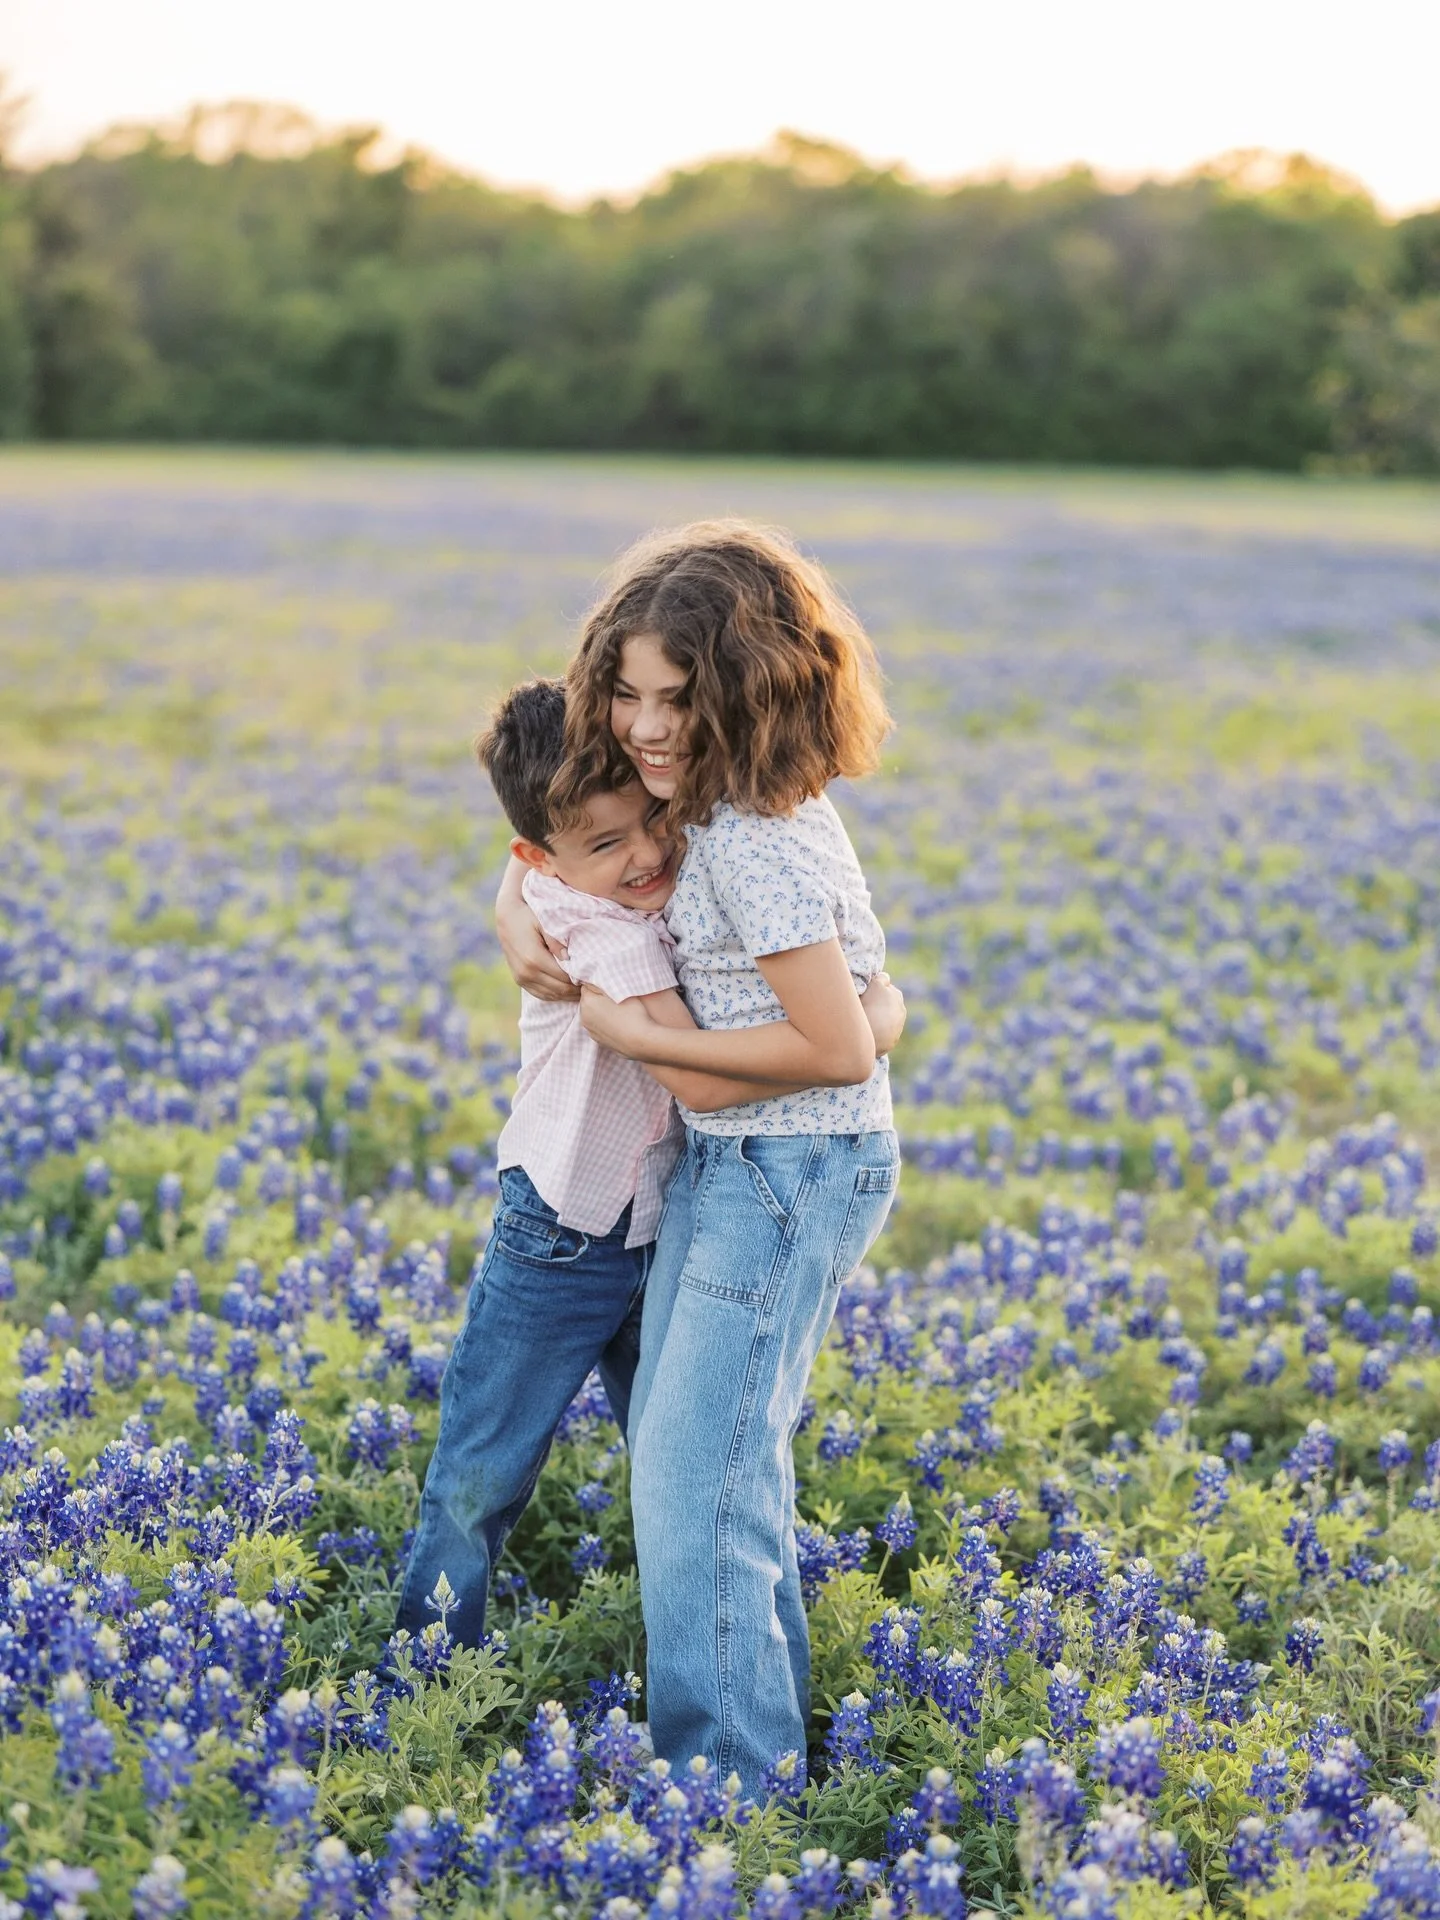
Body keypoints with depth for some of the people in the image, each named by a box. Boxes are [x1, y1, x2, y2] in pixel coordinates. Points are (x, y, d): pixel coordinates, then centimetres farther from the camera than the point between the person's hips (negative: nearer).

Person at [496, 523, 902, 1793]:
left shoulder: (755, 841, -25)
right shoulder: (719, 796, 4)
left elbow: (840, 1050, -26)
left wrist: (641, 1038, -17)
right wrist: (518, 906, 1)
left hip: (794, 1170, -10)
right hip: (729, 1161, 10)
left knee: (699, 1474, -9)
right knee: (675, 1442, 18)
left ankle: (731, 1789, 1)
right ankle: (774, 1716, 32)